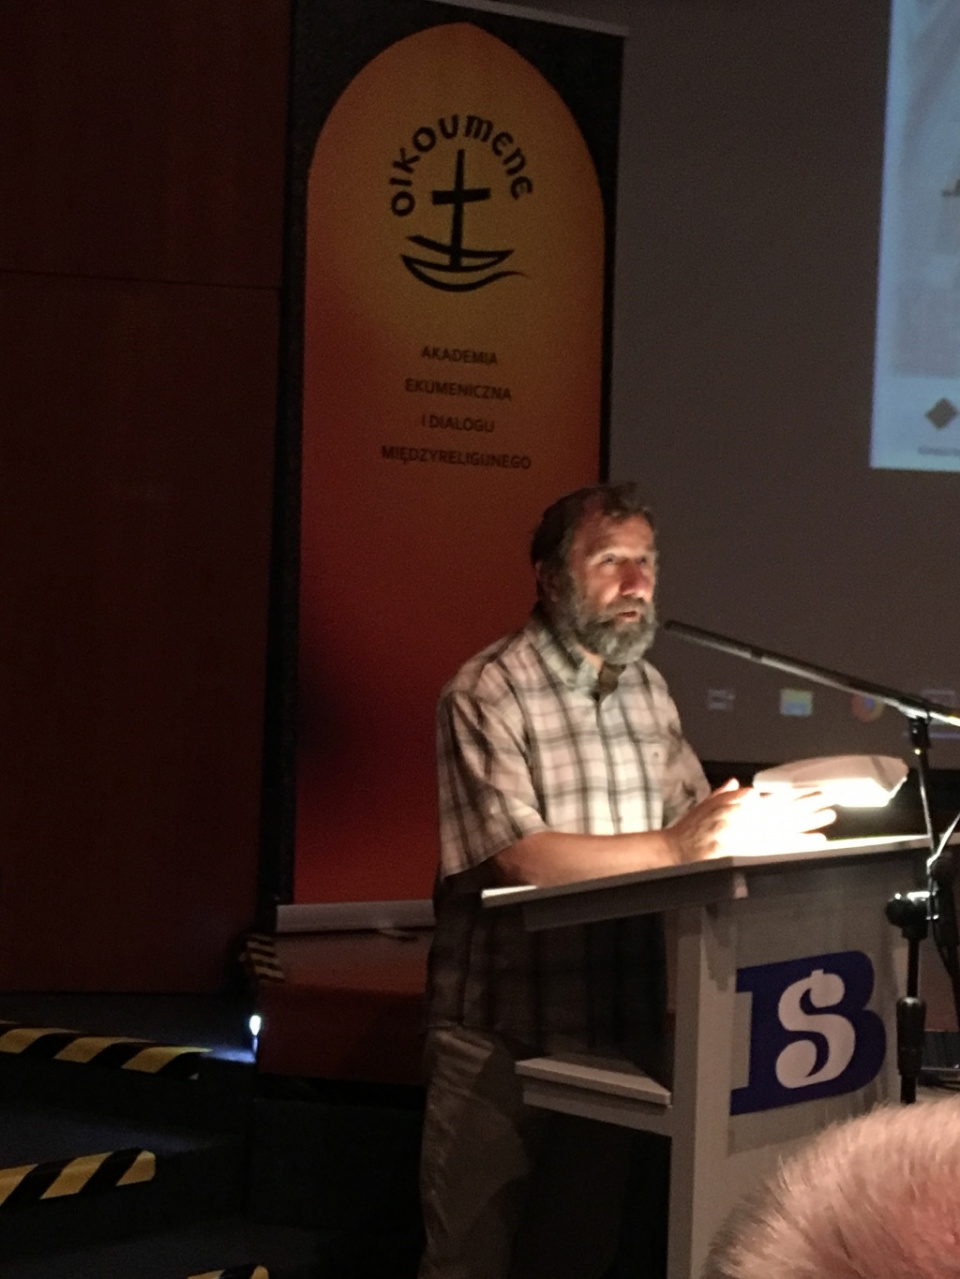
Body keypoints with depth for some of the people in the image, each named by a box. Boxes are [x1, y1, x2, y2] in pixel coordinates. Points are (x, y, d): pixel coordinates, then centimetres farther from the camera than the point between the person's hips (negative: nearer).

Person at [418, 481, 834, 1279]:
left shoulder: (648, 690, 9)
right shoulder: (486, 693, -13)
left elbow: (692, 820, 9)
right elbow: (521, 857, -23)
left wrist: (758, 824, -12)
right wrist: (675, 846, -26)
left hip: (621, 1033, 6)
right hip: (502, 1040, -6)